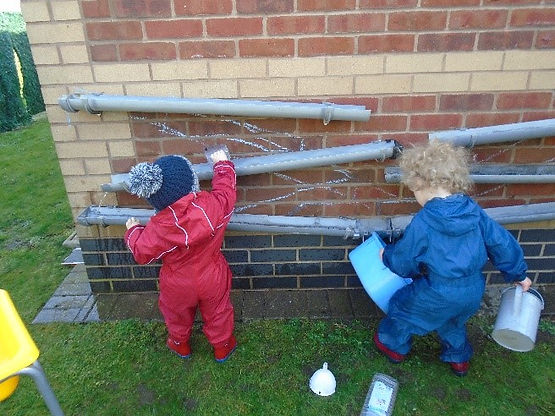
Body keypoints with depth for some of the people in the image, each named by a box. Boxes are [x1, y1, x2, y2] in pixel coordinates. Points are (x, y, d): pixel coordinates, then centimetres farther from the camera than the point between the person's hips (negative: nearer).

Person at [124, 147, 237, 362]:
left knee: (177, 314, 30)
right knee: (217, 313, 26)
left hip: (178, 287, 0)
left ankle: (180, 344, 57)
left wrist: (133, 231, 6)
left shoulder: (157, 227, -30)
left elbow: (141, 253, -13)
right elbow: (226, 188, -10)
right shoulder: (212, 204, -32)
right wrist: (222, 164, 8)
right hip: (212, 281, 1)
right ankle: (222, 346, 49)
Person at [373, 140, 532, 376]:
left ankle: (394, 345, 44)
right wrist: (519, 274, 18)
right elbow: (502, 243, 2)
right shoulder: (474, 212, -8)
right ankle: (459, 359, 54)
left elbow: (403, 262, -13)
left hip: (437, 294, -6)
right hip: (473, 292, 6)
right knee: (453, 322, 34)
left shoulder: (423, 222, -24)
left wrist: (387, 254, 9)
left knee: (402, 306, 22)